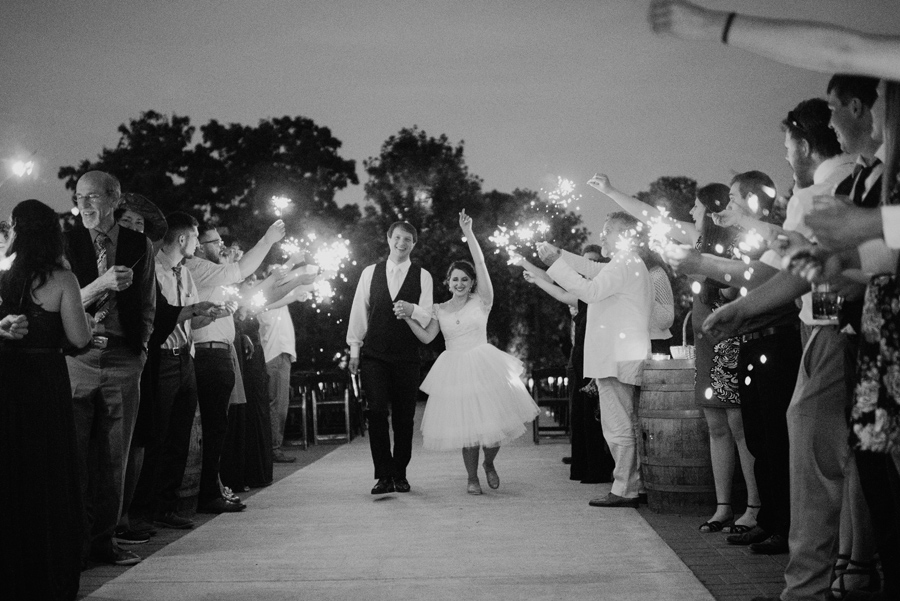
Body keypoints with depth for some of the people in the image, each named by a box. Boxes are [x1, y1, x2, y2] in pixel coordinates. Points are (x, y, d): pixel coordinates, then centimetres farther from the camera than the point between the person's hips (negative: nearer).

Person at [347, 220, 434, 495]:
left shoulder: (422, 276, 6)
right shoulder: (370, 273, 9)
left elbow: (426, 317, -1)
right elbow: (359, 311, 10)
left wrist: (412, 310, -24)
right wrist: (354, 349, 6)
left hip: (407, 356, 0)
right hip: (374, 356, 0)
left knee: (404, 418, 3)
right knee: (377, 413, -9)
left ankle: (400, 475, 15)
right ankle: (384, 476, -6)